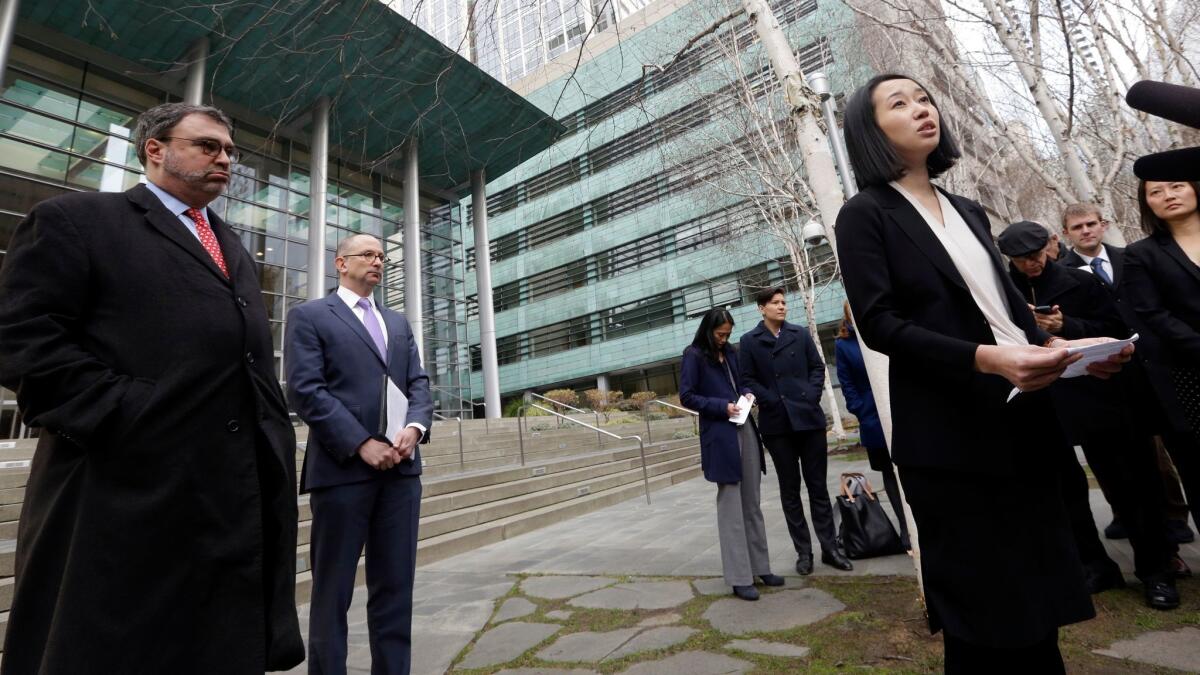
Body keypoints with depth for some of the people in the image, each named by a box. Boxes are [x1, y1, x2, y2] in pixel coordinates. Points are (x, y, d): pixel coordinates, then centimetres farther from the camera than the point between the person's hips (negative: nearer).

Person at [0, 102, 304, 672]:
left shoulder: (234, 251, 23)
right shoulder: (76, 219, 3)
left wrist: (271, 435, 10)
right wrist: (125, 418, -16)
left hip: (238, 489, 6)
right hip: (129, 486, -6)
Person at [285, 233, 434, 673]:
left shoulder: (398, 323, 20)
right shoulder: (309, 316, 3)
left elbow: (418, 384, 12)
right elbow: (305, 390, -8)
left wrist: (415, 428, -8)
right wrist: (361, 444, -15)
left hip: (400, 469, 5)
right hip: (342, 468, -5)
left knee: (395, 586, 10)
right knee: (332, 589, 8)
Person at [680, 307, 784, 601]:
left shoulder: (730, 353, 15)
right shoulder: (694, 355, -4)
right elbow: (686, 396, -8)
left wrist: (747, 393, 5)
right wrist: (722, 407, -15)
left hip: (745, 430, 7)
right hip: (720, 437, -7)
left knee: (752, 504, 12)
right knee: (731, 507, -2)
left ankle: (760, 567, 24)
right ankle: (739, 578, 6)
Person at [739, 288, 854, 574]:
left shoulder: (801, 334, 8)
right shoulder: (749, 341, 1)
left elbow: (818, 367, 8)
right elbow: (748, 379, -3)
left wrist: (812, 395, -7)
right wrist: (772, 402, -13)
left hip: (809, 417, 2)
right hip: (777, 423, -2)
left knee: (818, 485, 9)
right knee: (789, 489, 7)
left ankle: (829, 547, 20)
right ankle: (803, 551, 18)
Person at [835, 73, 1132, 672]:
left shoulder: (967, 211, 16)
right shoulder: (865, 215, -6)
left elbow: (1008, 306, 17)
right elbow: (879, 324, -16)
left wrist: (1058, 345, -1)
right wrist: (983, 358, -25)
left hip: (1020, 421, 7)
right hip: (951, 435, -7)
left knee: (1038, 589, 17)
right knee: (986, 608, 6)